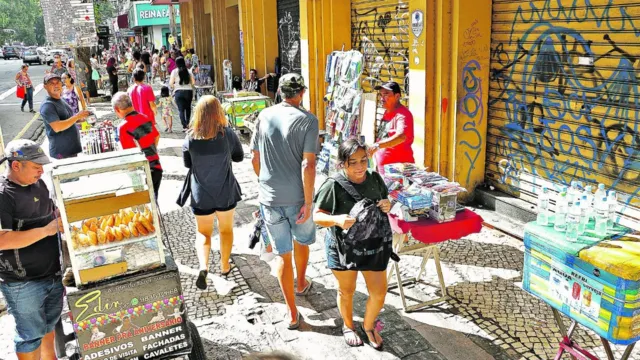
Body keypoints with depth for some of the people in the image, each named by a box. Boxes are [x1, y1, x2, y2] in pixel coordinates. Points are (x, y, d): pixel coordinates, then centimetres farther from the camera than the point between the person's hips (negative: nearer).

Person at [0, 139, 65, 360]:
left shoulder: (38, 184, 4)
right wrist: (46, 230, -27)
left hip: (53, 274, 8)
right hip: (23, 284, -7)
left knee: (50, 325, 24)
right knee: (31, 336, 9)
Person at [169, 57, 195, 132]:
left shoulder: (174, 71, -1)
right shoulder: (189, 71, 4)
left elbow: (171, 83, -5)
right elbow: (193, 82, 2)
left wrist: (174, 87, 15)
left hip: (179, 92, -2)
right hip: (188, 91, 2)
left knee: (181, 109, 0)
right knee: (188, 108, 18)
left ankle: (184, 126, -8)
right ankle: (187, 123, 21)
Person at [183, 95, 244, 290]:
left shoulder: (190, 138, -13)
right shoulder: (228, 134, -15)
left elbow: (188, 164, 1)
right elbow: (238, 157, 0)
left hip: (201, 194, 0)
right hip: (226, 192, 0)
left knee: (203, 232, 15)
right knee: (226, 229, 21)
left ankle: (203, 267, -6)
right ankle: (224, 266, 33)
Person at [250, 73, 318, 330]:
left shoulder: (264, 116, 1)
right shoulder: (307, 120, -11)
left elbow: (255, 158, 8)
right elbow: (308, 165, -19)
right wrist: (308, 202, -13)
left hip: (269, 197, 2)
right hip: (297, 196, -2)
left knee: (283, 253, 10)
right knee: (302, 241, 25)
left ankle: (292, 313, 15)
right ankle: (301, 284, 50)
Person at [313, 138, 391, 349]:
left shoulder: (375, 179, -8)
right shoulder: (334, 185, -21)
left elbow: (384, 202, 9)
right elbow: (317, 216, -16)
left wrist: (388, 206, -14)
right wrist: (337, 219, -35)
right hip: (343, 247, -3)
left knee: (379, 293, 10)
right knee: (347, 291, 18)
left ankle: (369, 325, 40)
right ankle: (348, 326, 47)